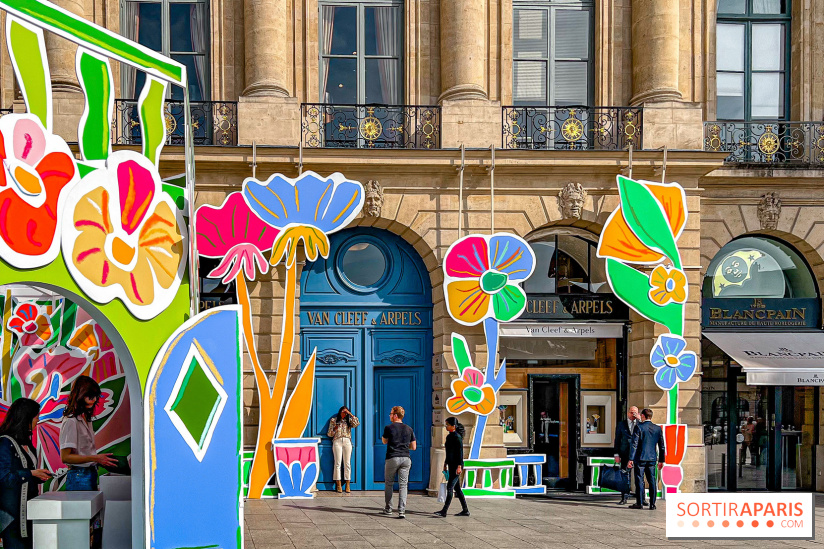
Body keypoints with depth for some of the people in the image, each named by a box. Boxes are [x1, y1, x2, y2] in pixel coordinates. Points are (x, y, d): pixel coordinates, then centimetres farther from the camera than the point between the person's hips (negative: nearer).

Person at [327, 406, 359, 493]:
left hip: (347, 442, 1)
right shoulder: (333, 420, 12)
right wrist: (334, 429, -9)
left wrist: (350, 414, -2)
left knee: (347, 463, -2)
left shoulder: (349, 420, 16)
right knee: (338, 463, -6)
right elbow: (329, 434, 10)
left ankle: (347, 485, -1)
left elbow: (357, 423, -5)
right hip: (337, 441, -1)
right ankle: (338, 485, -5)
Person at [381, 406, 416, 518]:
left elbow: (384, 441, 15)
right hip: (406, 458, 3)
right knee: (403, 485, 1)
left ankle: (388, 508, 20)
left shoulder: (389, 428, -3)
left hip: (392, 458, -3)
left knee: (388, 484, 14)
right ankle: (402, 511, -8)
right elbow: (414, 447, 11)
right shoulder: (409, 429, 8)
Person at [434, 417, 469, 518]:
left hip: (456, 465, -10)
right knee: (457, 488, 12)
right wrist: (445, 464, 23)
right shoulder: (449, 436, 14)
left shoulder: (457, 437, -13)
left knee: (450, 487, -12)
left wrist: (459, 466, -22)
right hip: (451, 464, 10)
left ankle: (444, 511, -15)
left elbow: (460, 452, -17)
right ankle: (465, 510, 17)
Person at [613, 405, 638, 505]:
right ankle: (624, 498, 6)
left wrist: (639, 419, -13)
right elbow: (617, 440, 9)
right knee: (625, 476, 0)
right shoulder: (621, 424, 10)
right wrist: (617, 454, 2)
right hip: (625, 454, 0)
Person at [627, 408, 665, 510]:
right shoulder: (658, 429, 6)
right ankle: (652, 504, 5)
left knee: (639, 480, 1)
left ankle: (639, 503, 1)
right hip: (652, 459, 4)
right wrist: (661, 460, 17)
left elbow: (634, 444, -11)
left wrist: (631, 459, -11)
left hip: (640, 458, -4)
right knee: (652, 481, 6)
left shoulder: (639, 427, -8)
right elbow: (661, 446, 10)